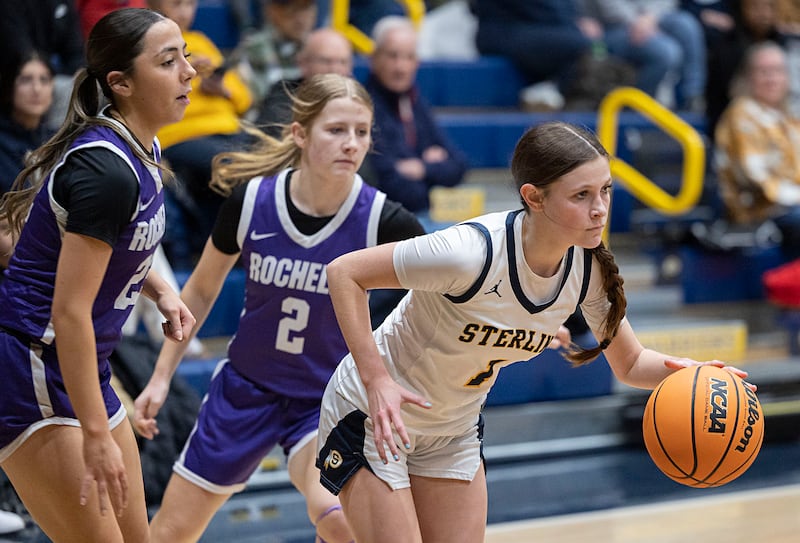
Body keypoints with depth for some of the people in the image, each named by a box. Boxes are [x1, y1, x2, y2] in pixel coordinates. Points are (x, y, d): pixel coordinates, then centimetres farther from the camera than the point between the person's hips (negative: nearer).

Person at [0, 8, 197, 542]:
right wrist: (96, 436, -23)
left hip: (84, 372, 10)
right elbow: (70, 312, -24)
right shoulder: (105, 170, -23)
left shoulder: (141, 149, 5)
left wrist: (160, 288, 4)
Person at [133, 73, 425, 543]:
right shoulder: (250, 200, -14)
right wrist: (161, 378, 2)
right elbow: (201, 292, 2)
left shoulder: (381, 220, -19)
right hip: (245, 389, 2)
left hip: (329, 399, -2)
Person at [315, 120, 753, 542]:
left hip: (454, 431, 6)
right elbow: (344, 273, -26)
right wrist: (376, 380, -32)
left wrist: (679, 370, -22)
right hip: (373, 417, -6)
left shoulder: (589, 267, -14)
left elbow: (629, 363, 0)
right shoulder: (475, 251, -33)